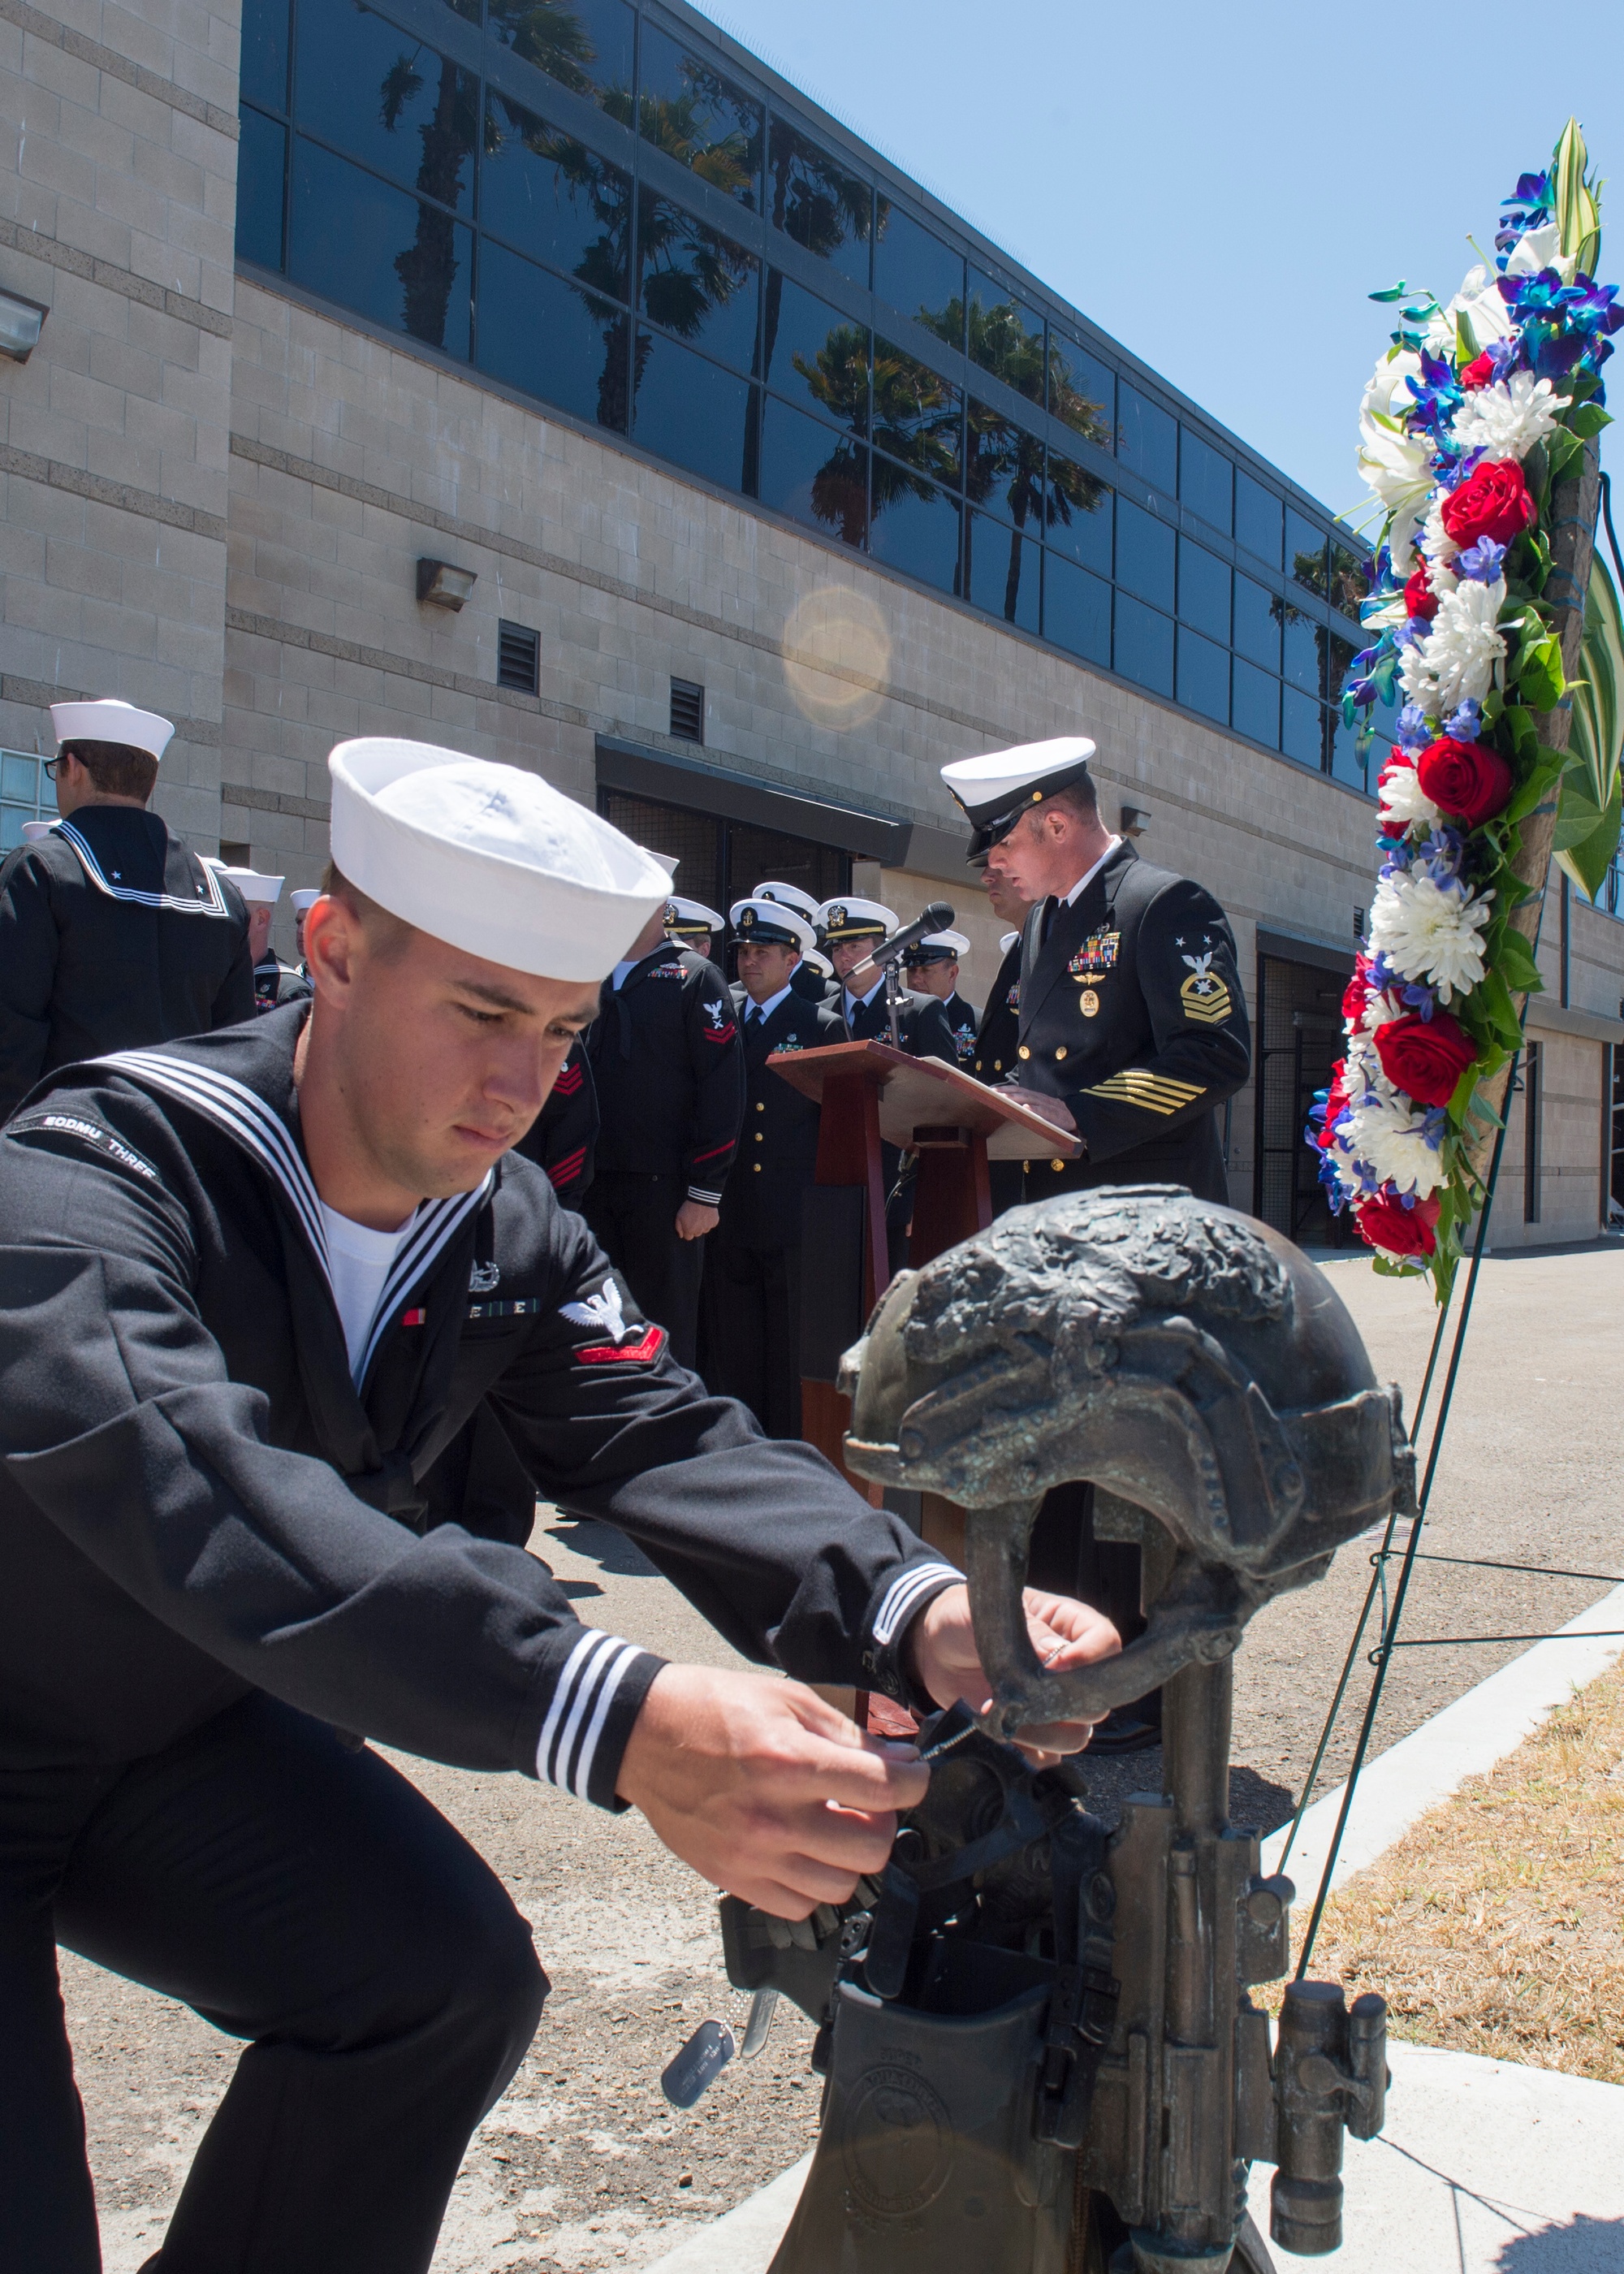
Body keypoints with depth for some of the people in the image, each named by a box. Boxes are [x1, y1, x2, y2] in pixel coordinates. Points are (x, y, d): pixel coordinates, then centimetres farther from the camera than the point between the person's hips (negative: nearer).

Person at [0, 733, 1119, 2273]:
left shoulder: (510, 1238, -8)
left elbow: (662, 1440, -21)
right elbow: (206, 1497, -48)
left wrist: (913, 1612, -42)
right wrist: (621, 1725, -60)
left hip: (177, 1728, 6)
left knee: (449, 1973, -7)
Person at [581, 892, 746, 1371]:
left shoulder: (696, 978, 1)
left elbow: (723, 1087, -6)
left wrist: (705, 1192, -12)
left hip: (662, 1188, -4)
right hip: (589, 1184, 4)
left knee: (665, 1332, 2)